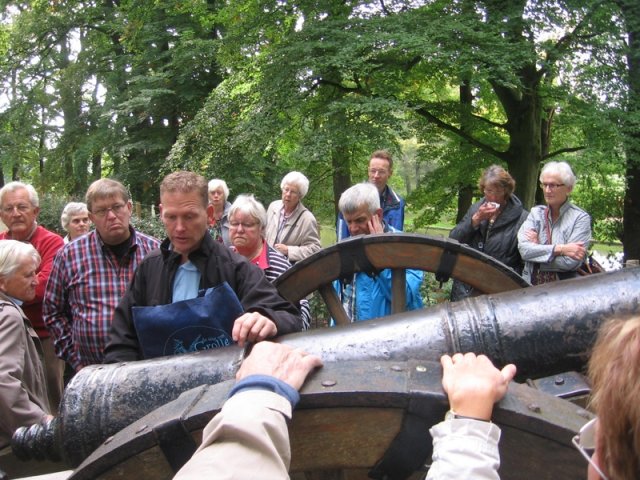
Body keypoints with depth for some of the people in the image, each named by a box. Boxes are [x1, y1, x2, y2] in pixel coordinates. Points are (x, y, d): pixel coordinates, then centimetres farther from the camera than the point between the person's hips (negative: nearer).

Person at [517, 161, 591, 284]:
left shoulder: (580, 218, -2)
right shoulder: (536, 213, 9)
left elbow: (571, 262, -12)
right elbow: (523, 249, -6)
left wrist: (538, 248, -4)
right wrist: (560, 249, -14)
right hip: (531, 287, 1)